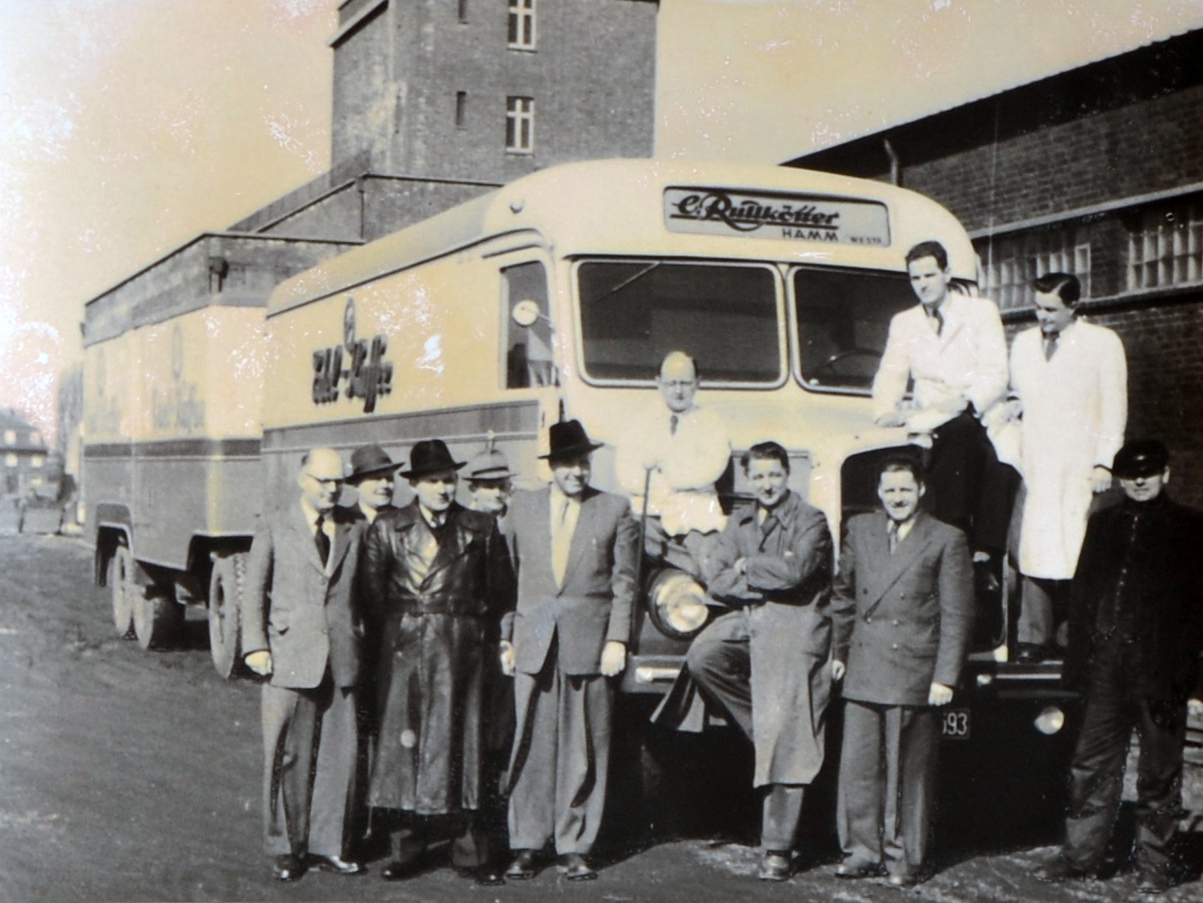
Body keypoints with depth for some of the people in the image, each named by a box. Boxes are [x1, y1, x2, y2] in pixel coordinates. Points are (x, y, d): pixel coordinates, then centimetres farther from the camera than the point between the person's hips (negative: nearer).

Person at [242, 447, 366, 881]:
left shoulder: (351, 531, 14)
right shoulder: (274, 527, 6)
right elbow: (254, 590, 5)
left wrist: (360, 642, 8)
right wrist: (256, 646, -3)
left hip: (341, 660, 3)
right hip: (291, 658, -3)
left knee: (339, 755, 3)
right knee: (290, 756, 0)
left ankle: (327, 844, 15)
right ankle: (286, 848, 12)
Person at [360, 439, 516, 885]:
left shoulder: (481, 528, 6)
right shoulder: (387, 527, 5)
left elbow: (500, 589, 12)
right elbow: (372, 591, 6)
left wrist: (476, 627, 8)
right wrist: (391, 635, 4)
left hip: (459, 648, 0)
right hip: (403, 646, 1)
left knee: (458, 743, -1)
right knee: (403, 743, 1)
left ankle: (468, 852, 4)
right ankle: (410, 844, 10)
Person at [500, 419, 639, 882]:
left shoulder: (615, 510, 5)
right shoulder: (522, 506, 10)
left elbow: (624, 583, 4)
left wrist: (617, 640, -4)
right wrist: (506, 637, 6)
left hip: (590, 643, -1)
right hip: (534, 643, 1)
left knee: (583, 750, 1)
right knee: (532, 745, 1)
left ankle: (574, 847, 10)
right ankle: (526, 846, 9)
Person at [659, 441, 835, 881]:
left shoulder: (810, 521, -1)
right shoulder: (740, 521, 16)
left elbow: (796, 571, -18)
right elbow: (717, 581, 6)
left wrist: (747, 568, -4)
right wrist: (770, 576, -6)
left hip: (792, 631, -5)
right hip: (746, 620, 5)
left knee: (784, 744, -6)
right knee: (701, 659, -26)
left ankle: (776, 849, 0)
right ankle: (762, 727, -1)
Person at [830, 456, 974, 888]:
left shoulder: (947, 540, -2)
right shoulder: (859, 529, 11)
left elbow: (956, 615, -3)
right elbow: (843, 594, 19)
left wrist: (945, 677, -8)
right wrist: (839, 650, 16)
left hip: (914, 673, -3)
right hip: (863, 669, 3)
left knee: (909, 770, 3)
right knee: (858, 764, 4)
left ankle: (904, 857, 14)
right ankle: (861, 849, 15)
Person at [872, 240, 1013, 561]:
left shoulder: (981, 311, 9)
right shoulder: (903, 323, 20)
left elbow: (995, 375, -3)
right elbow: (890, 375, 9)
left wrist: (966, 403, -22)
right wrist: (887, 411, -14)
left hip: (978, 420, -2)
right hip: (931, 425, 2)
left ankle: (985, 549, -33)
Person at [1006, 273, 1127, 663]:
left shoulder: (1103, 343, 5)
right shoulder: (1023, 343, 18)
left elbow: (1114, 408, 2)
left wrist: (1104, 462, -6)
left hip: (1080, 466, -4)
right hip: (1035, 465, 4)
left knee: (1080, 553, -10)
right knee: (1034, 550, -3)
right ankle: (1033, 638, 1)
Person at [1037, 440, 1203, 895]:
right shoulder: (1103, 525, 13)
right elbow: (1081, 597, 13)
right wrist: (1077, 665, 5)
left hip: (1161, 671, -3)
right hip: (1106, 667, 4)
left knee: (1159, 772, 5)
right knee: (1092, 764, 7)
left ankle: (1153, 862, 16)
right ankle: (1080, 853, 16)